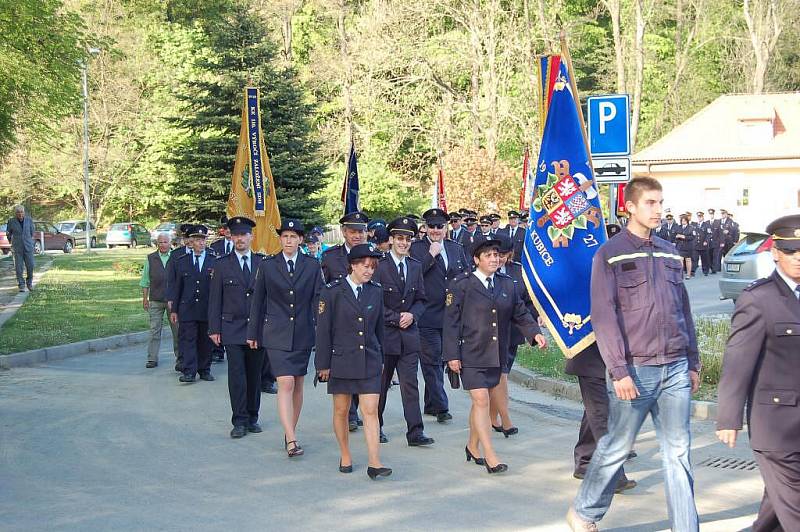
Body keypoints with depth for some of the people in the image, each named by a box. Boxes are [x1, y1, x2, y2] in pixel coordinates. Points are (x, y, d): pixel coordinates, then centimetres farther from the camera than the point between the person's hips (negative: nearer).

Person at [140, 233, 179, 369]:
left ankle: (179, 356, 15)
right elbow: (145, 280, 11)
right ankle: (152, 358, 4)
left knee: (177, 329, 4)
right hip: (155, 300, 0)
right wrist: (145, 298, 6)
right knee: (154, 329, 0)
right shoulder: (150, 259, 8)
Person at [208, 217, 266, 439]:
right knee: (236, 375, -6)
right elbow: (215, 299, 4)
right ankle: (240, 421, 0)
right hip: (232, 328, -1)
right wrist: (214, 329, -2)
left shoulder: (263, 263, 6)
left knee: (255, 374, 7)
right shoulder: (222, 264, 4)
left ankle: (252, 418, 18)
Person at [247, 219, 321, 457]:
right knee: (285, 384, -13)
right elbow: (258, 301, 7)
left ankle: (289, 432, 24)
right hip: (277, 335, -2)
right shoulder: (267, 266, 2)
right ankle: (292, 440, -16)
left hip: (303, 334, 2)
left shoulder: (312, 266, 3)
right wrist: (253, 333, 10)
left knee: (297, 385, 10)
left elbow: (318, 300, 4)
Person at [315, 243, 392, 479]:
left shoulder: (376, 291, 6)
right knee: (341, 411, 10)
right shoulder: (332, 291, -6)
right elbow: (323, 329, -5)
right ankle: (345, 457, 26)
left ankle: (374, 463, -6)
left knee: (371, 411, -5)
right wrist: (323, 364, -5)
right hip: (341, 360, -2)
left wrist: (380, 358, 15)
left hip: (369, 362, 2)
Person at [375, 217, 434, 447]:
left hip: (409, 333, 4)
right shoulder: (379, 265, -7)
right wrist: (395, 317, -12)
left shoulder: (415, 266, 10)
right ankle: (376, 427, 22)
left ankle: (415, 432, -2)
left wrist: (412, 315, -5)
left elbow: (420, 299, 14)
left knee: (410, 383, -1)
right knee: (380, 383, 8)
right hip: (384, 333, -3)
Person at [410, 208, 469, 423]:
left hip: (451, 315, 6)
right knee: (431, 361, -5)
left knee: (439, 360, 14)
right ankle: (441, 407, -3)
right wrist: (431, 255, -18)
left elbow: (467, 273, 19)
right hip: (428, 316, -5)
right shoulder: (416, 248, -4)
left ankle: (431, 404, 26)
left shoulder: (456, 248, 13)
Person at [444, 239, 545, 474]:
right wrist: (452, 354, -10)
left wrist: (535, 333, -6)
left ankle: (473, 446, 31)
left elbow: (520, 313, 12)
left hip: (496, 355, 5)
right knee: (481, 401, -10)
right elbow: (451, 321, -6)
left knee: (483, 402, 13)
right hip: (471, 355, -5)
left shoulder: (508, 285, 10)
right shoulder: (462, 285, -5)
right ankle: (490, 457, -7)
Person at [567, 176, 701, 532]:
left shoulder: (670, 253, 12)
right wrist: (619, 370, -14)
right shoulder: (610, 254, -4)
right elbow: (603, 316, -9)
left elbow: (683, 312, 17)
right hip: (635, 370, -4)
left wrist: (693, 363, 15)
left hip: (676, 369, 5)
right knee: (616, 448, 6)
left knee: (679, 452, 5)